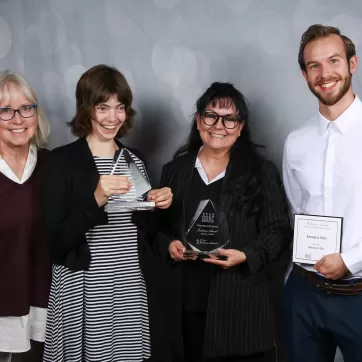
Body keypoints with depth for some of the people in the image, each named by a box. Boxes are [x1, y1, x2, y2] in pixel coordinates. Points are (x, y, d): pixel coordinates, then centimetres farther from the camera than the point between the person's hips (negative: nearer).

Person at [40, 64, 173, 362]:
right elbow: (57, 241, -13)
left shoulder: (136, 159, 9)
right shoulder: (63, 160, -7)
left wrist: (158, 206, 0)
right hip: (83, 291, -4)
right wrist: (96, 199, -25)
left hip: (132, 289, 5)